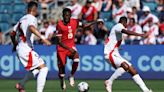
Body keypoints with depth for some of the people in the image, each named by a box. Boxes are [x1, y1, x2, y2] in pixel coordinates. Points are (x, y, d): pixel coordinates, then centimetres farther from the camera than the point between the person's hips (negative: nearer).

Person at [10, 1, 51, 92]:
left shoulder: (22, 19, 18)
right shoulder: (32, 18, -8)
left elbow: (12, 33, 25)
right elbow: (31, 28, -32)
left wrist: (15, 44, 41)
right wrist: (43, 38, -40)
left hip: (19, 49, 9)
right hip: (26, 50, -9)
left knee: (36, 69, 22)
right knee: (43, 68, -9)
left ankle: (21, 85, 17)